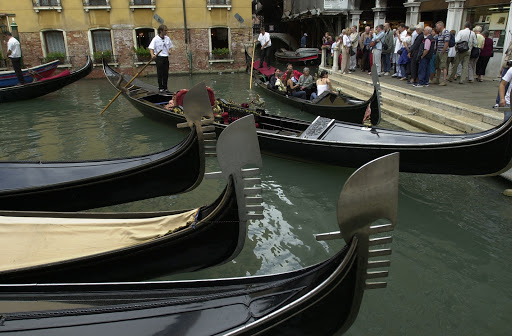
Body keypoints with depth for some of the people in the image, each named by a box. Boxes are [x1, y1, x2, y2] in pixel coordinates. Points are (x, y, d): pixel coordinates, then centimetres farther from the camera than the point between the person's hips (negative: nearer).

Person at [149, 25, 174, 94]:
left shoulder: (167, 38, 7)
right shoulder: (156, 39, -10)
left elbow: (170, 46, 20)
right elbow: (151, 48, -15)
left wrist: (169, 51, -1)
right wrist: (152, 55, -32)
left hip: (166, 58, 5)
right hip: (159, 58, -5)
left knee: (166, 74, 9)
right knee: (160, 74, 0)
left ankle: (165, 88, 18)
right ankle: (160, 88, 8)